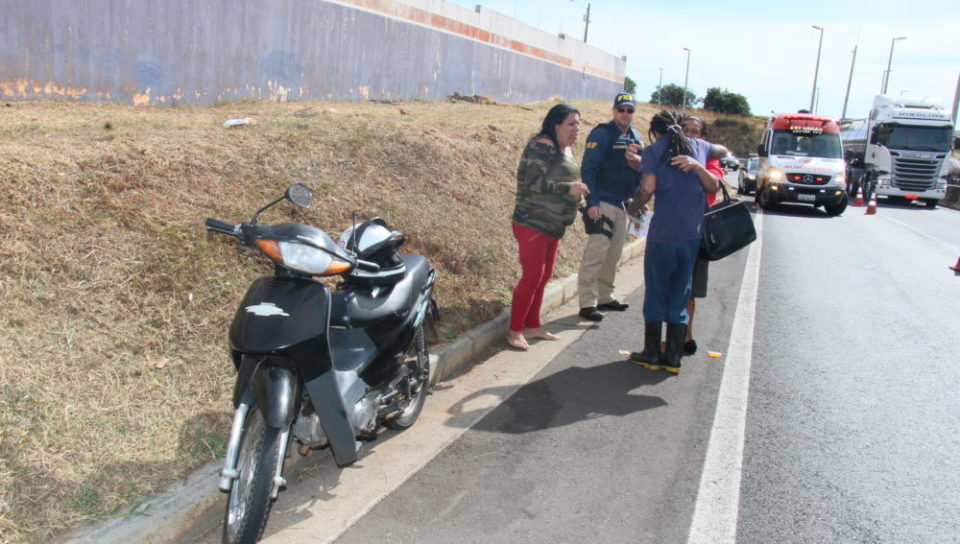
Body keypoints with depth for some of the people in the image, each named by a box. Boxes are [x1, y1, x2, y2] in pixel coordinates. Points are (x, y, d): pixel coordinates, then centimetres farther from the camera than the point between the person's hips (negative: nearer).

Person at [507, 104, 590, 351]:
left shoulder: (566, 149, 12)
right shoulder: (543, 147, -16)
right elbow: (535, 183, -25)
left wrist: (577, 192, 8)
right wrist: (568, 188, -30)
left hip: (554, 226, 9)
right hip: (532, 223, -9)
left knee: (544, 277, 14)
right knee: (532, 277, -7)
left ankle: (532, 326, 25)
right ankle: (515, 331, 4)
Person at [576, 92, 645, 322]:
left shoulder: (636, 138, 13)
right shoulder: (601, 134, -8)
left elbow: (643, 170, 18)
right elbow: (588, 169, -14)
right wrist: (592, 202, -21)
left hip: (624, 204, 8)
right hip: (602, 202, -8)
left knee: (613, 255, 13)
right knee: (596, 252, -12)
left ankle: (605, 297, 24)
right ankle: (588, 303, -9)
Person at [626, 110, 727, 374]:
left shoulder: (653, 151, -3)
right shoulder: (698, 146, 9)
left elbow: (648, 188, -12)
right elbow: (723, 151, 25)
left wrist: (634, 207, 4)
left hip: (662, 233, -4)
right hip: (692, 233, 4)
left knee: (655, 292, 8)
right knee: (680, 295, 11)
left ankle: (651, 354, 15)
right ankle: (673, 358, 14)